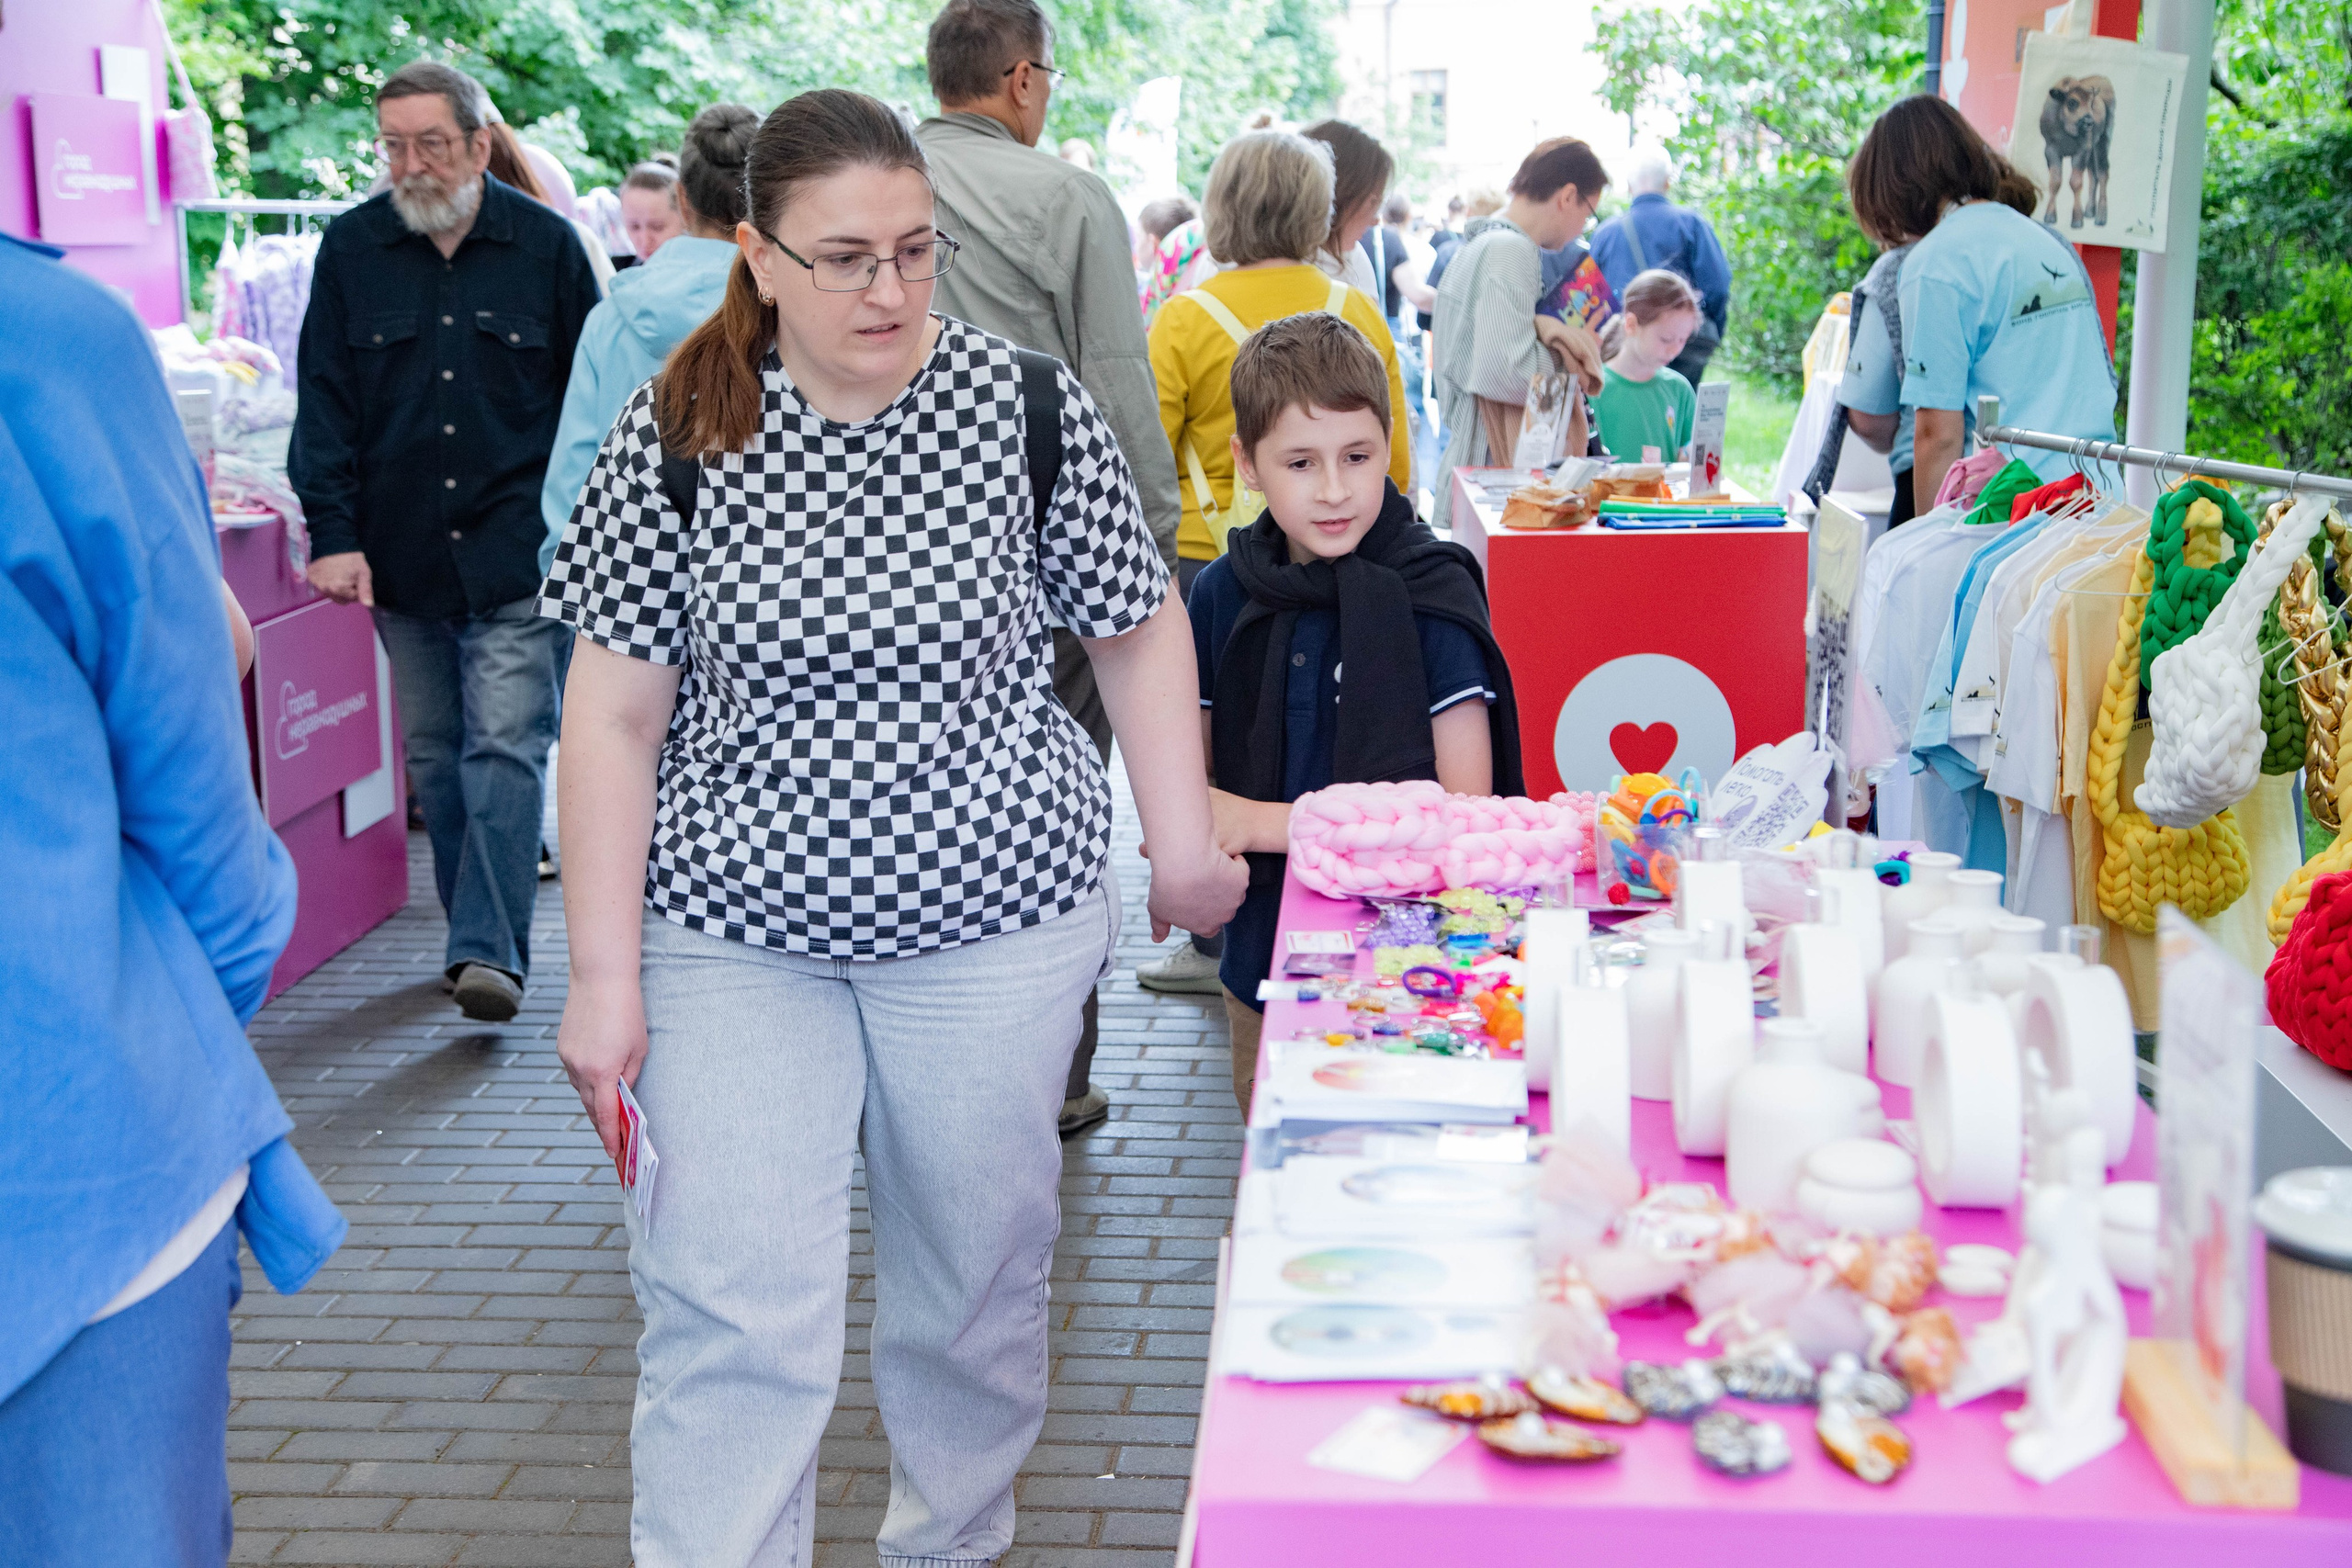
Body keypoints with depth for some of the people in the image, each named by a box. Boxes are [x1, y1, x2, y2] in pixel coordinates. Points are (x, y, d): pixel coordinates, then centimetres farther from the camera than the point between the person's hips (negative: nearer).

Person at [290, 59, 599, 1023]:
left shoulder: (545, 245, 1)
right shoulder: (351, 248, 5)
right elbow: (325, 404, 5)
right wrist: (332, 533, -4)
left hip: (516, 551, -3)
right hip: (401, 555, 3)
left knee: (505, 747, -10)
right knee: (435, 754, 9)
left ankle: (491, 953, -11)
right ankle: (476, 937, 21)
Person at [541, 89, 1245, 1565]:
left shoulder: (1030, 405, -6)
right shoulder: (677, 436, -7)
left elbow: (1138, 627, 6)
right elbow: (615, 718, -5)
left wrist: (1185, 837, 4)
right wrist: (606, 977, -8)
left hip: (998, 918, 1)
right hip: (738, 938, 0)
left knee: (978, 1272, 15)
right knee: (731, 1308, -4)